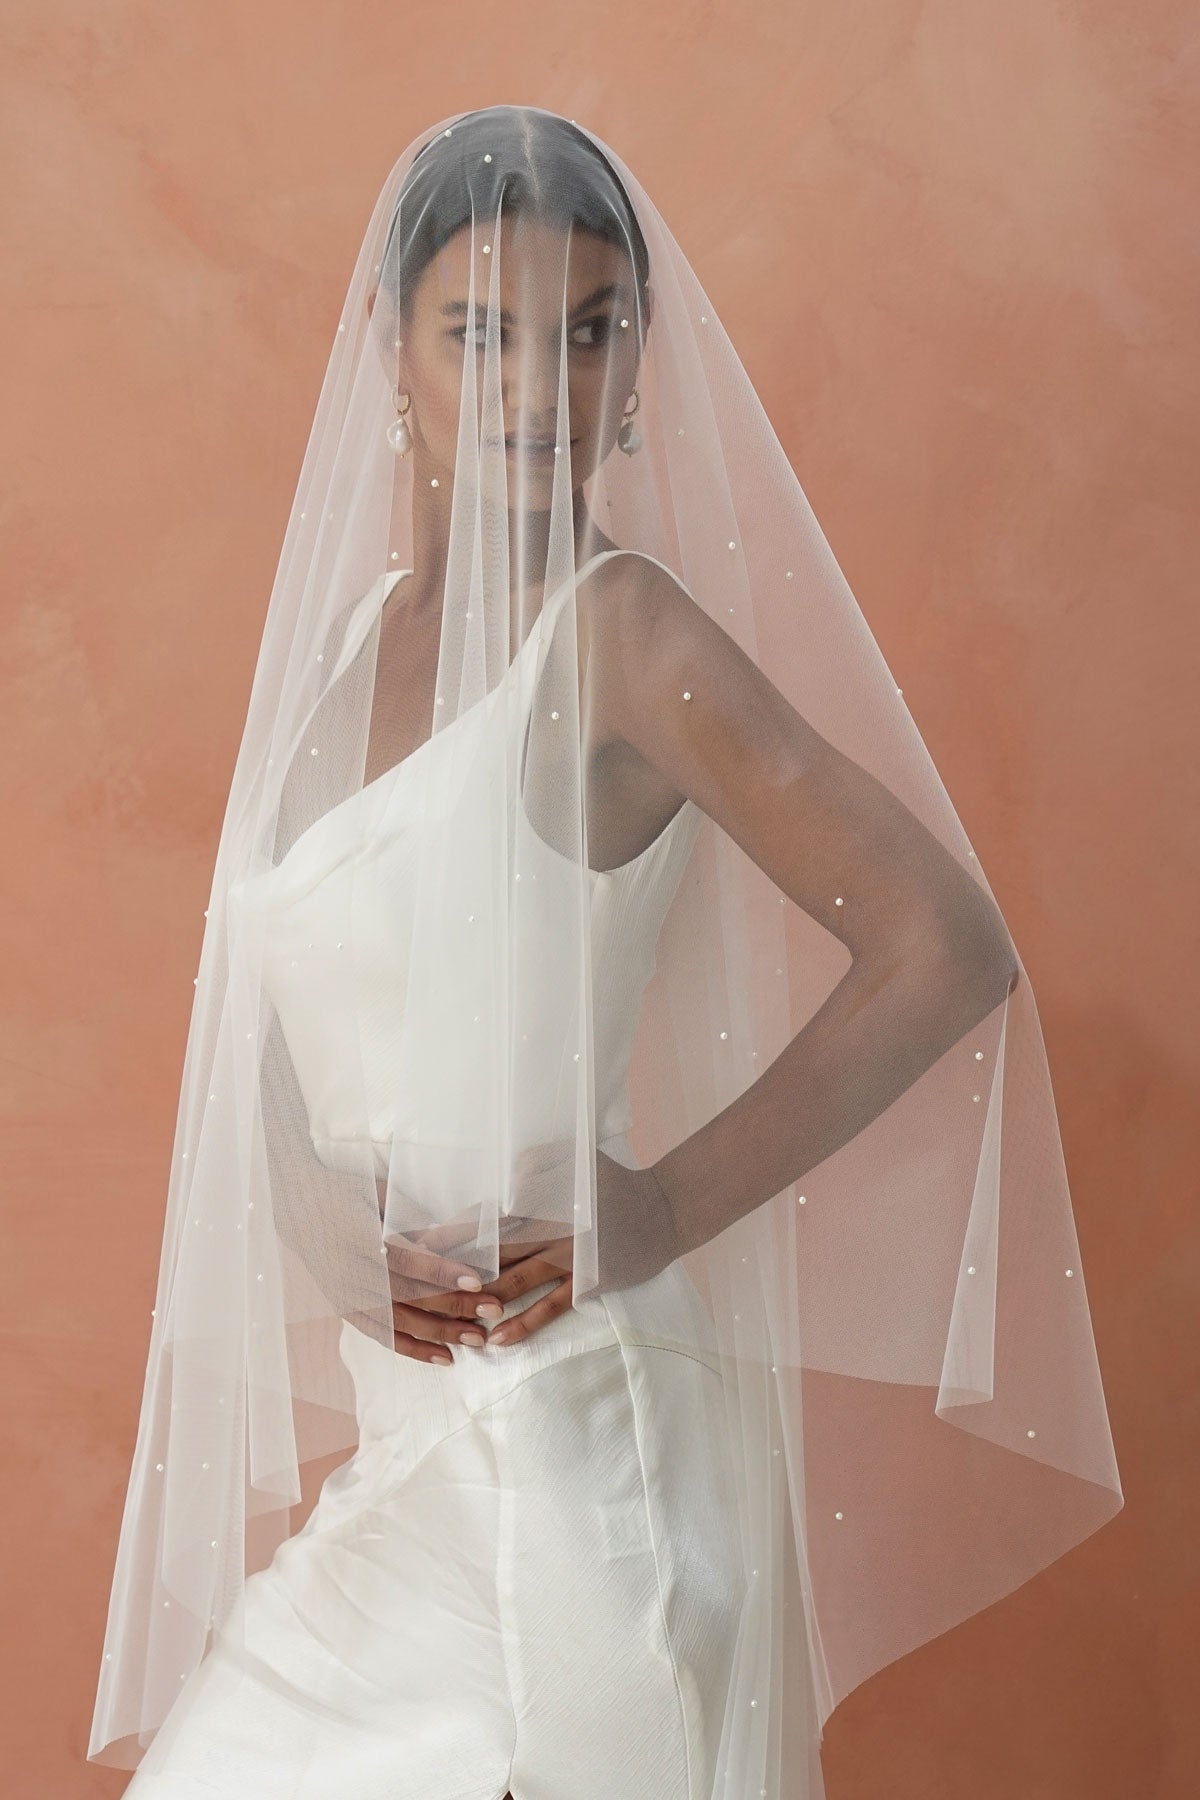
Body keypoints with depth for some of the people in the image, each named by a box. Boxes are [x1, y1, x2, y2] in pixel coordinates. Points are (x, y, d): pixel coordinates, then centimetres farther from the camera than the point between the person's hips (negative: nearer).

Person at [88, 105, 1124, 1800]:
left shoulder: (620, 629, -12)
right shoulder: (354, 632, 8)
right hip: (394, 1433, 7)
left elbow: (949, 950, -17)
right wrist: (337, 1243, -9)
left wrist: (668, 1208, -14)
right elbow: (282, 1035, 10)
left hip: (558, 1417, -7)